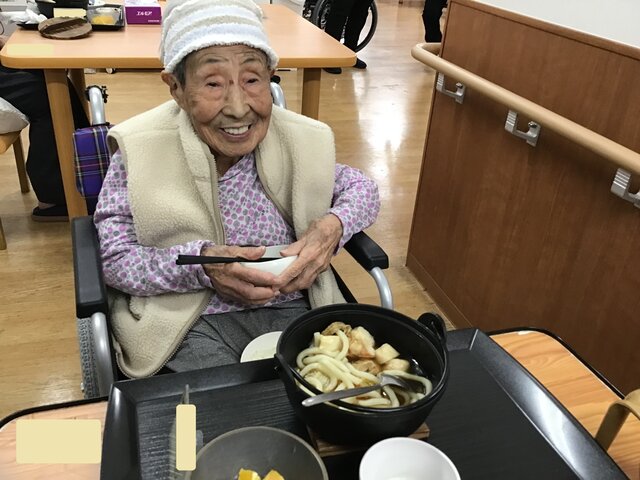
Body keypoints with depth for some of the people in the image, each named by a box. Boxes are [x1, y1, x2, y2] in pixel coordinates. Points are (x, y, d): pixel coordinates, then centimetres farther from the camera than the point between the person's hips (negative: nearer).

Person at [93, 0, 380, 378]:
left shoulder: (298, 142, -3)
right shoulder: (140, 151, -10)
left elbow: (362, 188, 11)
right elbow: (114, 260, -8)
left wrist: (334, 225, -12)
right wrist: (199, 264, -24)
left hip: (292, 307, 3)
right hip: (190, 321, -2)